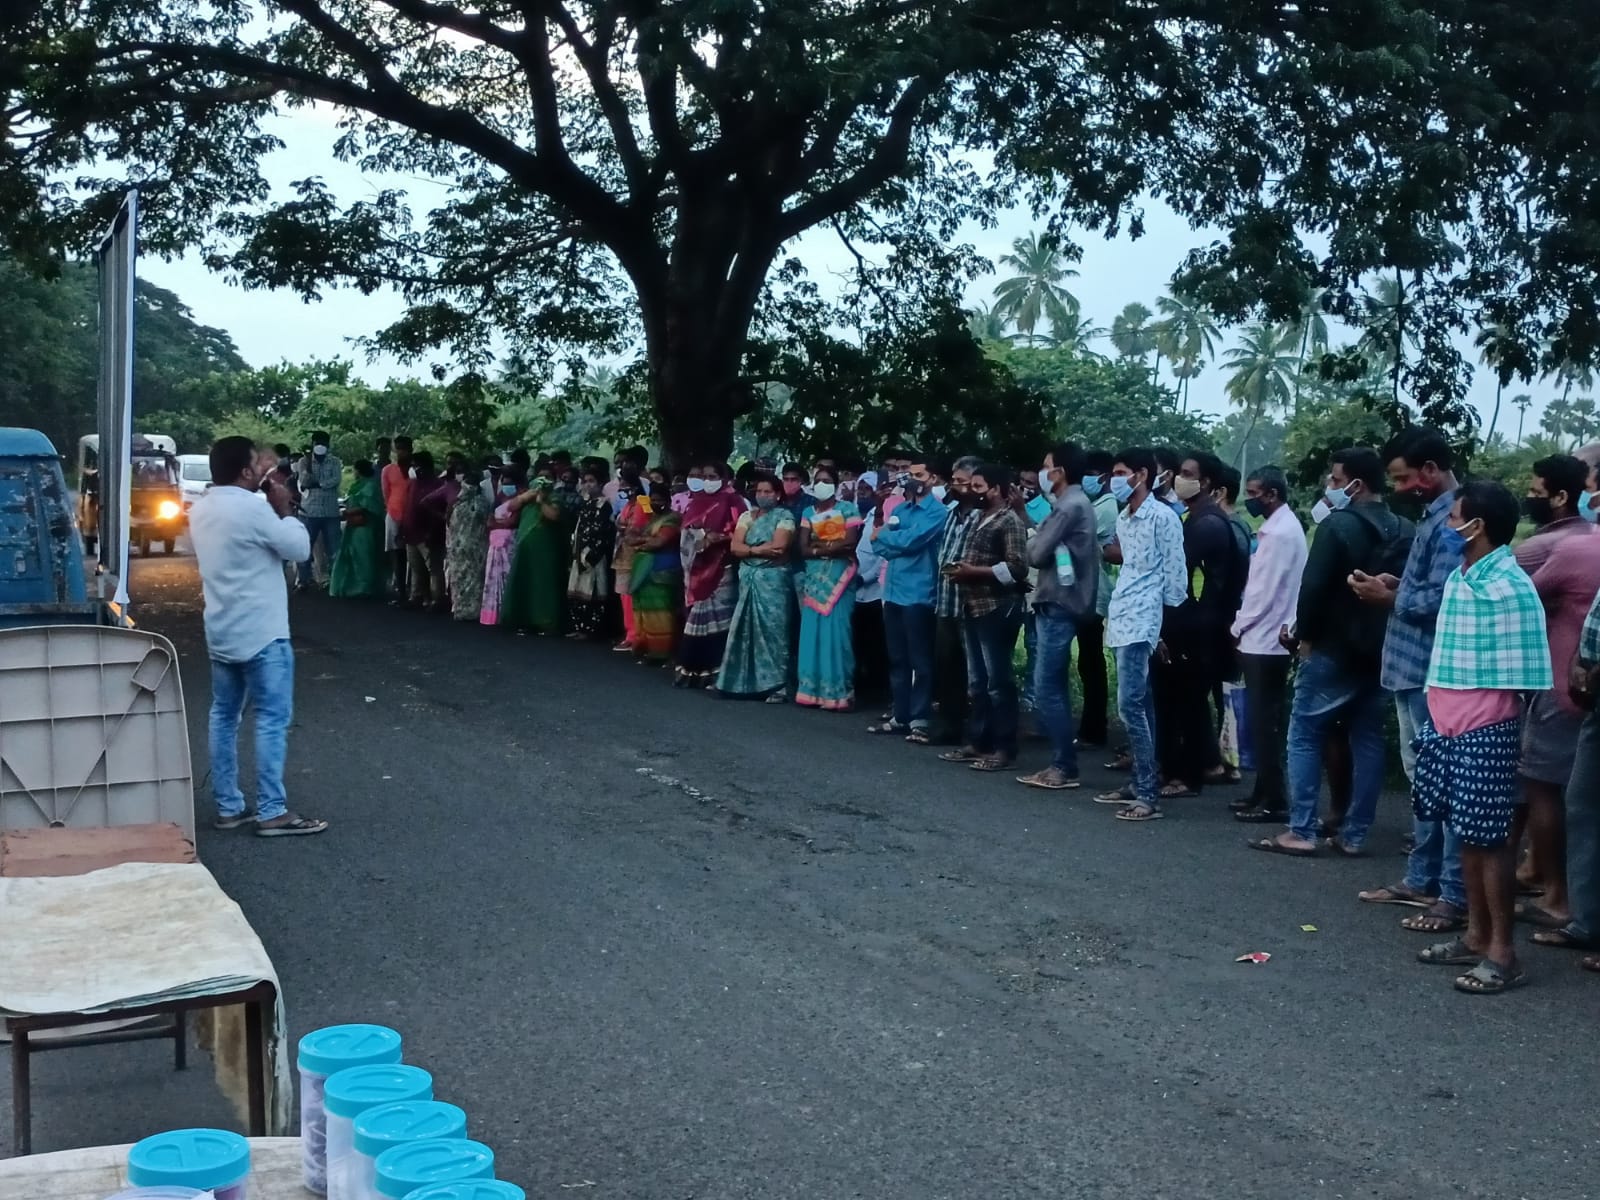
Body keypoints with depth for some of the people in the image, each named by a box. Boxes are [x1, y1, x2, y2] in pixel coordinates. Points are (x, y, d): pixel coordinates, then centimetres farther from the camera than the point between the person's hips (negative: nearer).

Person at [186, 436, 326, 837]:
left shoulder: (201, 509, 8)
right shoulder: (251, 507, -19)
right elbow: (298, 548, -12)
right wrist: (284, 509, 0)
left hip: (220, 632, 9)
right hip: (261, 633, -9)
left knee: (224, 715, 12)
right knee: (272, 719, -4)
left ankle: (227, 807, 16)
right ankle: (272, 812, -3)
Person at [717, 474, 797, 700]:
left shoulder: (784, 516, -2)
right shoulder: (746, 516, 13)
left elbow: (778, 547, -15)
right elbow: (735, 547, 3)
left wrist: (750, 549, -5)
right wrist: (760, 549, -11)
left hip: (773, 580, -5)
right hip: (748, 579, 5)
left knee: (772, 630, -5)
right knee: (746, 631, 6)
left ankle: (776, 685, -3)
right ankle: (745, 681, 12)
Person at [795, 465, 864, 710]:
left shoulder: (848, 509, 2)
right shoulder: (808, 513, 13)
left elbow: (850, 543, -10)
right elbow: (803, 549, 3)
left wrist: (819, 545, -6)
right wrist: (832, 547, -10)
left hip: (839, 577, -4)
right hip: (814, 577, 4)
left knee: (836, 632, -7)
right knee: (812, 632, 2)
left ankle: (838, 693, -5)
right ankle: (812, 690, 7)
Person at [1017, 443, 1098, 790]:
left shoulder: (1070, 506, -15)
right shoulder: (1075, 503, 17)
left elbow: (1037, 554, -15)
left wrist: (1031, 542, 4)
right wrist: (1037, 541, 2)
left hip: (1058, 605, -10)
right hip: (1060, 602, 10)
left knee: (1047, 687, -8)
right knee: (1055, 686, 12)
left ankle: (1065, 768, -5)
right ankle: (1061, 763, 15)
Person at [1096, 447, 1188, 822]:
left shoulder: (1163, 516, -9)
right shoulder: (1123, 519, 16)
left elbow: (1175, 574, -9)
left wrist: (1167, 628, -8)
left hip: (1141, 622, -8)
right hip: (1120, 620, 8)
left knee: (1130, 706, -12)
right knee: (1139, 706, 12)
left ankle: (1149, 794, -9)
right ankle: (1140, 784, 17)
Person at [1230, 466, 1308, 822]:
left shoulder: (1279, 532, -16)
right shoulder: (1280, 526, 14)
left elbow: (1264, 589, -17)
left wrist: (1239, 627, -7)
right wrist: (1244, 626, 12)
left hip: (1264, 640, -10)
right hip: (1266, 638, 10)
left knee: (1265, 724, -5)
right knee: (1267, 722, 12)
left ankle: (1273, 800, 0)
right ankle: (1265, 794, 18)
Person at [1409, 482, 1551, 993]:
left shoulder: (1510, 587, -15)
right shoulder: (1457, 577, 10)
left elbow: (1520, 674, -15)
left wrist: (1487, 720, -15)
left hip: (1486, 731, -8)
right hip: (1448, 726, 8)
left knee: (1489, 837, -2)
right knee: (1465, 834, 15)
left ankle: (1503, 952, 7)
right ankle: (1477, 936, 26)